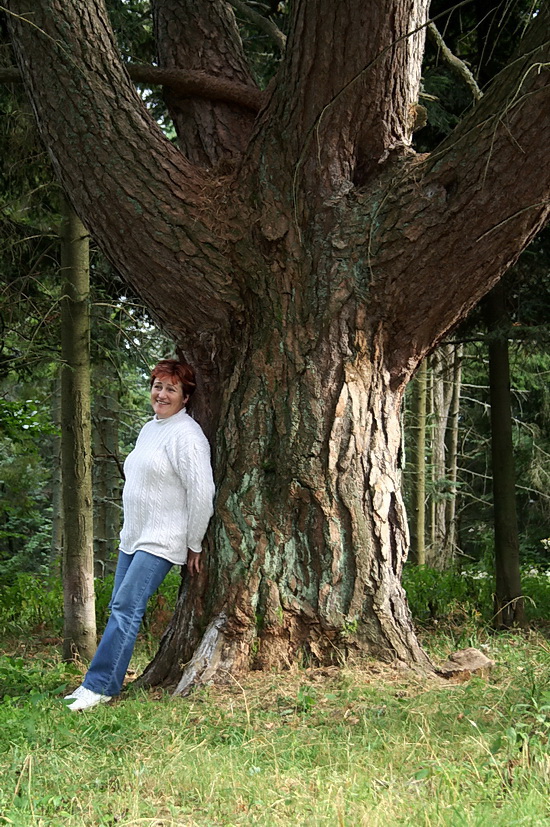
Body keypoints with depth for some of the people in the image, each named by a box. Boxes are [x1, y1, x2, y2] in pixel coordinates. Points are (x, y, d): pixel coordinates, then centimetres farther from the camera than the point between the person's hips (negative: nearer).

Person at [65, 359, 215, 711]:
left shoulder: (186, 435, -14)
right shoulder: (149, 429, 15)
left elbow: (201, 493, -17)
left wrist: (194, 546, -12)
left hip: (161, 542, -9)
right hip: (132, 537, 9)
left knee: (127, 608, -13)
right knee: (119, 609, 7)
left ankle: (100, 686, -11)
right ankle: (101, 682, 11)